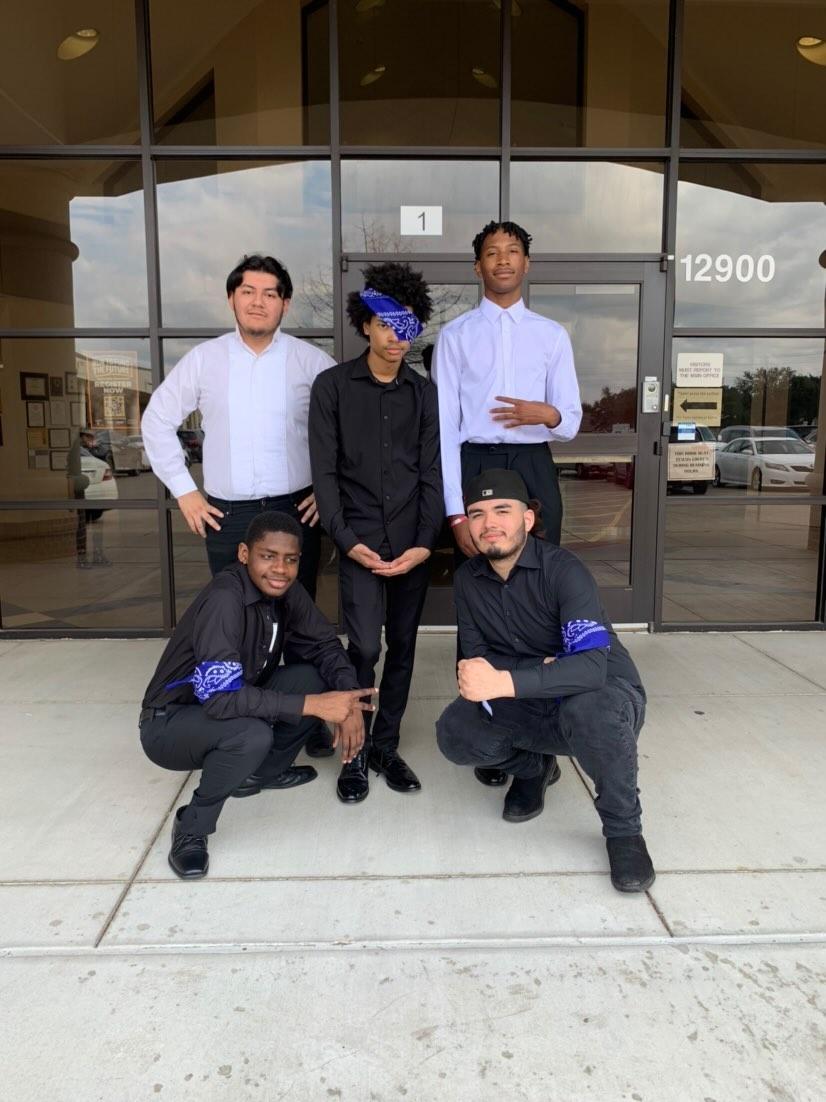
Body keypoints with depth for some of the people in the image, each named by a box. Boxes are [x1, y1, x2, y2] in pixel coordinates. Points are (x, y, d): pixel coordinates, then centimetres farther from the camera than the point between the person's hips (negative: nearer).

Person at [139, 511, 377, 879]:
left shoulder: (285, 592, -8)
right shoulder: (224, 600, -31)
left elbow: (325, 646, -1)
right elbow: (219, 696, -38)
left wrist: (349, 700, -21)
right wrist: (314, 705, -38)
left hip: (232, 706, 7)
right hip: (169, 724, -7)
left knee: (314, 676, -10)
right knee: (252, 733, -36)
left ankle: (261, 773, 11)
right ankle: (192, 828, -9)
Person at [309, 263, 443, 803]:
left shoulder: (424, 392, 8)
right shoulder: (332, 386, 2)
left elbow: (432, 472, 4)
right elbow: (324, 472, -3)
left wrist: (425, 542, -7)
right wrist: (347, 540, -12)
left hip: (414, 541, 3)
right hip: (360, 540, -3)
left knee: (403, 647, 8)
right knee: (365, 646, -10)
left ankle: (386, 746, 23)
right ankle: (354, 752, 10)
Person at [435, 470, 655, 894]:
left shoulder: (563, 570, -23)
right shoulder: (467, 578, -6)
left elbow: (591, 667, -35)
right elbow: (476, 658, -4)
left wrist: (504, 681, -46)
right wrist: (538, 668, -22)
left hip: (605, 696, -4)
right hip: (531, 709, 5)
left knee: (589, 709, -39)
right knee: (453, 734, -19)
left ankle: (623, 830, -12)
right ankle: (531, 767, 14)